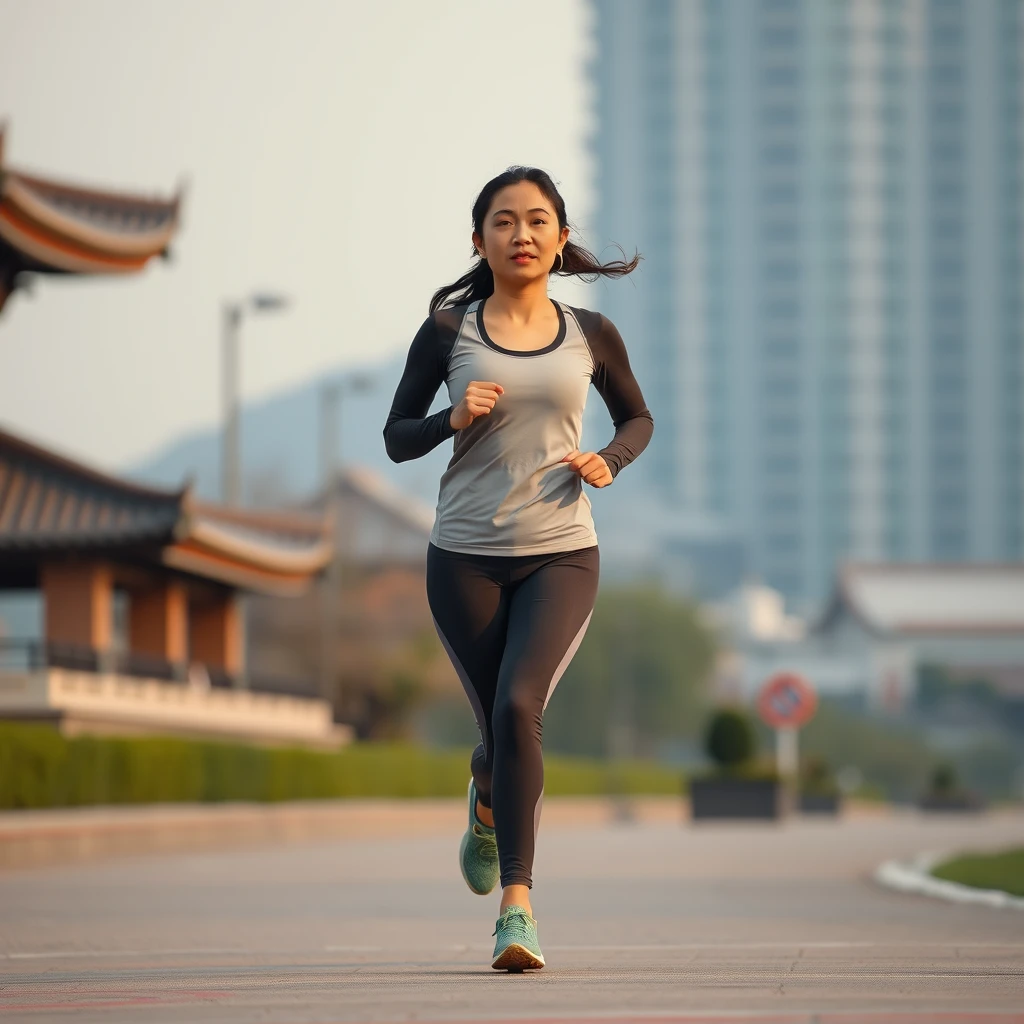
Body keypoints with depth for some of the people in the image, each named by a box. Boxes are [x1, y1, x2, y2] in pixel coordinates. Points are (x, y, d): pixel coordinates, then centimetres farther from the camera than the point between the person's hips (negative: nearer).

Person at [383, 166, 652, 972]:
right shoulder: (448, 331, 0)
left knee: (518, 706, -23)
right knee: (502, 728, 8)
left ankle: (516, 906, -24)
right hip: (466, 556, 1)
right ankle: (488, 807, 47)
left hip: (560, 555, -1)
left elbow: (637, 418, 19)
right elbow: (396, 437, 7)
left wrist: (610, 462, -3)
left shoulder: (589, 335, 3)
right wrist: (453, 419, -14)